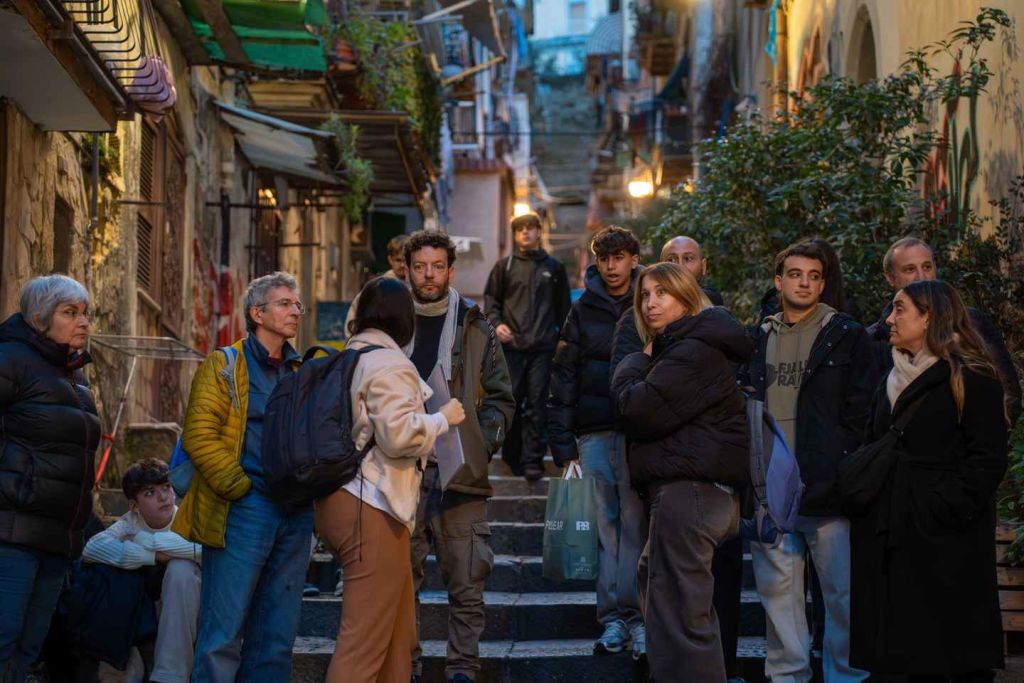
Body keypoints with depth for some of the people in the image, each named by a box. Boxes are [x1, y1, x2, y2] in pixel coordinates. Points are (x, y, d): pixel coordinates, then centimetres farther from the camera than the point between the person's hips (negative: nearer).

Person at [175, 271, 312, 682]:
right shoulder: (224, 366, 1)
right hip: (244, 511, -6)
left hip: (295, 514, 6)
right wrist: (239, 487, -13)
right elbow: (199, 435, -8)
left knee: (277, 636, 8)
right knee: (224, 634, -6)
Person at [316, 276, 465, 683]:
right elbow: (398, 434, -22)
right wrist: (444, 418, -6)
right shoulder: (389, 363, -12)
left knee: (397, 626, 18)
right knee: (365, 639, -7)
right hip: (370, 509, -10)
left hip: (339, 498, 10)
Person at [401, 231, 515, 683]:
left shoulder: (475, 329, 6)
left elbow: (501, 398, 10)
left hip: (460, 476, 0)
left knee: (466, 585, 1)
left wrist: (482, 446, -2)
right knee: (402, 582, 5)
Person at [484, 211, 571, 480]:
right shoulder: (504, 266, 10)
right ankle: (512, 455, 14)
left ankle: (533, 459, -1)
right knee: (510, 400, 2)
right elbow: (491, 300, 12)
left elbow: (563, 307, 15)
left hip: (543, 347, 0)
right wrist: (496, 323, -6)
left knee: (537, 403, -3)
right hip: (511, 345, 0)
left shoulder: (553, 267, 12)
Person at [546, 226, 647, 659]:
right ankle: (614, 618, 6)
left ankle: (635, 615, 1)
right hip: (594, 432, 2)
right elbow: (563, 376, 6)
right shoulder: (583, 311, 8)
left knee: (634, 522, -3)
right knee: (606, 524, 2)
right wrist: (562, 442, 0)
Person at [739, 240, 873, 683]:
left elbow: (859, 412, -1)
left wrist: (843, 472, -8)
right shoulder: (757, 340, 15)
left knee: (841, 588, -1)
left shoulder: (846, 336, 3)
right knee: (777, 587, 9)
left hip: (826, 487, -4)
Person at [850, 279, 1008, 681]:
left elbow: (987, 459, -12)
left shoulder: (970, 378, -6)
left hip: (946, 538, -7)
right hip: (893, 533, 7)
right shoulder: (893, 381, 19)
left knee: (960, 650, -4)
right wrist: (864, 503, 12)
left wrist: (948, 511, -19)